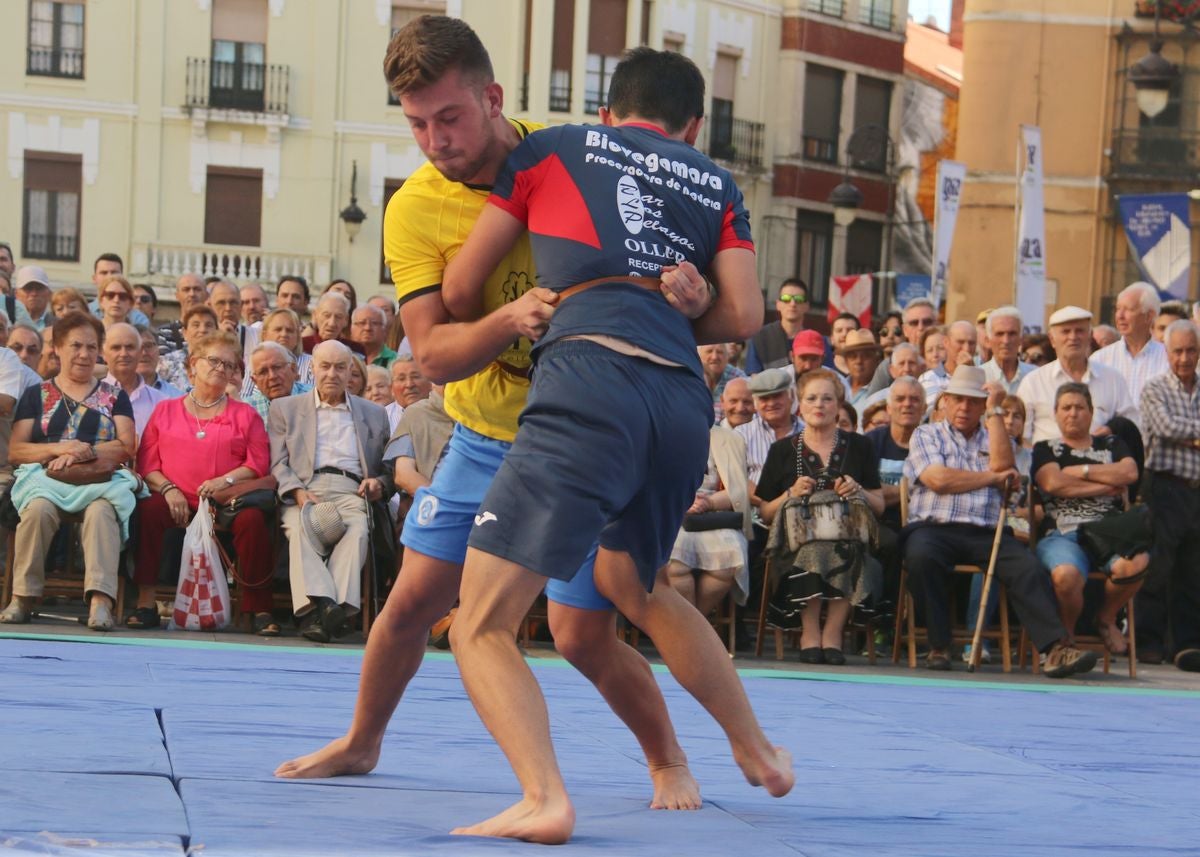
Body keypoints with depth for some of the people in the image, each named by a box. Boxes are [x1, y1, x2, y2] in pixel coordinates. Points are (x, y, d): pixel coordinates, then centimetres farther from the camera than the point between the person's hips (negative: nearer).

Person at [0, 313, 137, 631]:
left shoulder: (114, 396, 21)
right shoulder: (36, 395, 21)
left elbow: (127, 447, 8)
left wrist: (83, 453, -10)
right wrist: (59, 449, -9)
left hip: (101, 480, 0)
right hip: (44, 477, 0)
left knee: (101, 510, -37)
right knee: (39, 508, -36)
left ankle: (100, 600, -49)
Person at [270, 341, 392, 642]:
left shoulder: (373, 414, 28)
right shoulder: (285, 409, 23)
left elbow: (390, 467, 23)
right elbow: (277, 463, 11)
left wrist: (380, 483, -1)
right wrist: (298, 492, -9)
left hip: (352, 492, 1)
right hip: (305, 490, -1)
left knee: (358, 530, -35)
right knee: (301, 529, -36)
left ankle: (339, 606, -51)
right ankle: (316, 603, -53)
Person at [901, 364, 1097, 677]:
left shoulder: (995, 439, 24)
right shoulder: (926, 435, 15)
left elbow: (1002, 465, -1)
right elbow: (939, 480, -4)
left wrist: (995, 410, 4)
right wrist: (992, 477, 5)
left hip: (986, 533, 2)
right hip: (934, 527, -2)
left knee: (1027, 567, -26)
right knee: (921, 555, -36)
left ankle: (1056, 649, -36)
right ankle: (939, 647, -25)